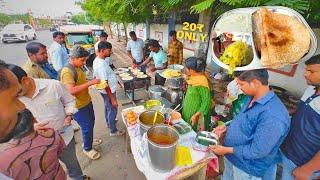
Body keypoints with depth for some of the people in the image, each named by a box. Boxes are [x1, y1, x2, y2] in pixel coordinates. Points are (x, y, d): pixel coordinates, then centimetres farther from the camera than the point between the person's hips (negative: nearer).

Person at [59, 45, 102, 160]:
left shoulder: (78, 68, 5)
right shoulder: (67, 71, -23)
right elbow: (72, 90, -32)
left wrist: (93, 83, 1)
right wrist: (90, 83, -32)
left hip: (87, 102, 9)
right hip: (78, 107, -9)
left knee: (91, 123, 24)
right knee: (87, 127, 5)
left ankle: (89, 140, 48)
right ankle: (87, 149, 28)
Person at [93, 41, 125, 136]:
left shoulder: (97, 60, -2)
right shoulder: (101, 66, -31)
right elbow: (105, 85, -29)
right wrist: (113, 99, -24)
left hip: (106, 91, 10)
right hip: (108, 91, -9)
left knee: (107, 107, 27)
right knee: (112, 110, 8)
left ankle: (109, 122, 51)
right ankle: (113, 131, 28)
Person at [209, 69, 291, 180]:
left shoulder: (273, 116, -33)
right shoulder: (251, 98, -4)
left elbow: (257, 151, -28)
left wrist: (226, 150, -21)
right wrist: (227, 128, -3)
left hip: (250, 170, -7)